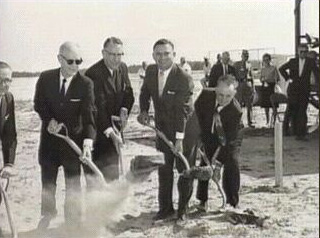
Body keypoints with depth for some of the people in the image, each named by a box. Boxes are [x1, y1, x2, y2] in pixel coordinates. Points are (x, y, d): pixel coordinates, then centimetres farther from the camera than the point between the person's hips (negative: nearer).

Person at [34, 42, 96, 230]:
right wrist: (50, 120, -18)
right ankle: (48, 214, 44)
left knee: (73, 184, 6)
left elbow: (89, 115, -21)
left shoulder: (86, 84, -15)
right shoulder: (46, 78, -8)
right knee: (48, 181, 19)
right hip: (49, 136, 3)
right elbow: (39, 104, 1)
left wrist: (88, 142, -35)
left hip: (73, 138, -2)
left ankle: (73, 222, 24)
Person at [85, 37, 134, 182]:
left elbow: (128, 94, 13)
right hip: (96, 130, -7)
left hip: (113, 127, 7)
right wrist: (110, 132, -29)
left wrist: (124, 110, -8)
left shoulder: (122, 68, 2)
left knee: (112, 172, 14)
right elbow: (98, 107, -26)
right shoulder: (93, 74, -23)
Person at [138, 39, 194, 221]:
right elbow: (145, 93, 13)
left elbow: (182, 111, -25)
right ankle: (165, 207, 20)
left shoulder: (184, 78, -24)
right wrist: (144, 111, -6)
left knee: (183, 168, 4)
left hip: (183, 127, -5)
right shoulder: (151, 71, -5)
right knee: (164, 169, 9)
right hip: (163, 127, 5)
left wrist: (179, 138, -28)